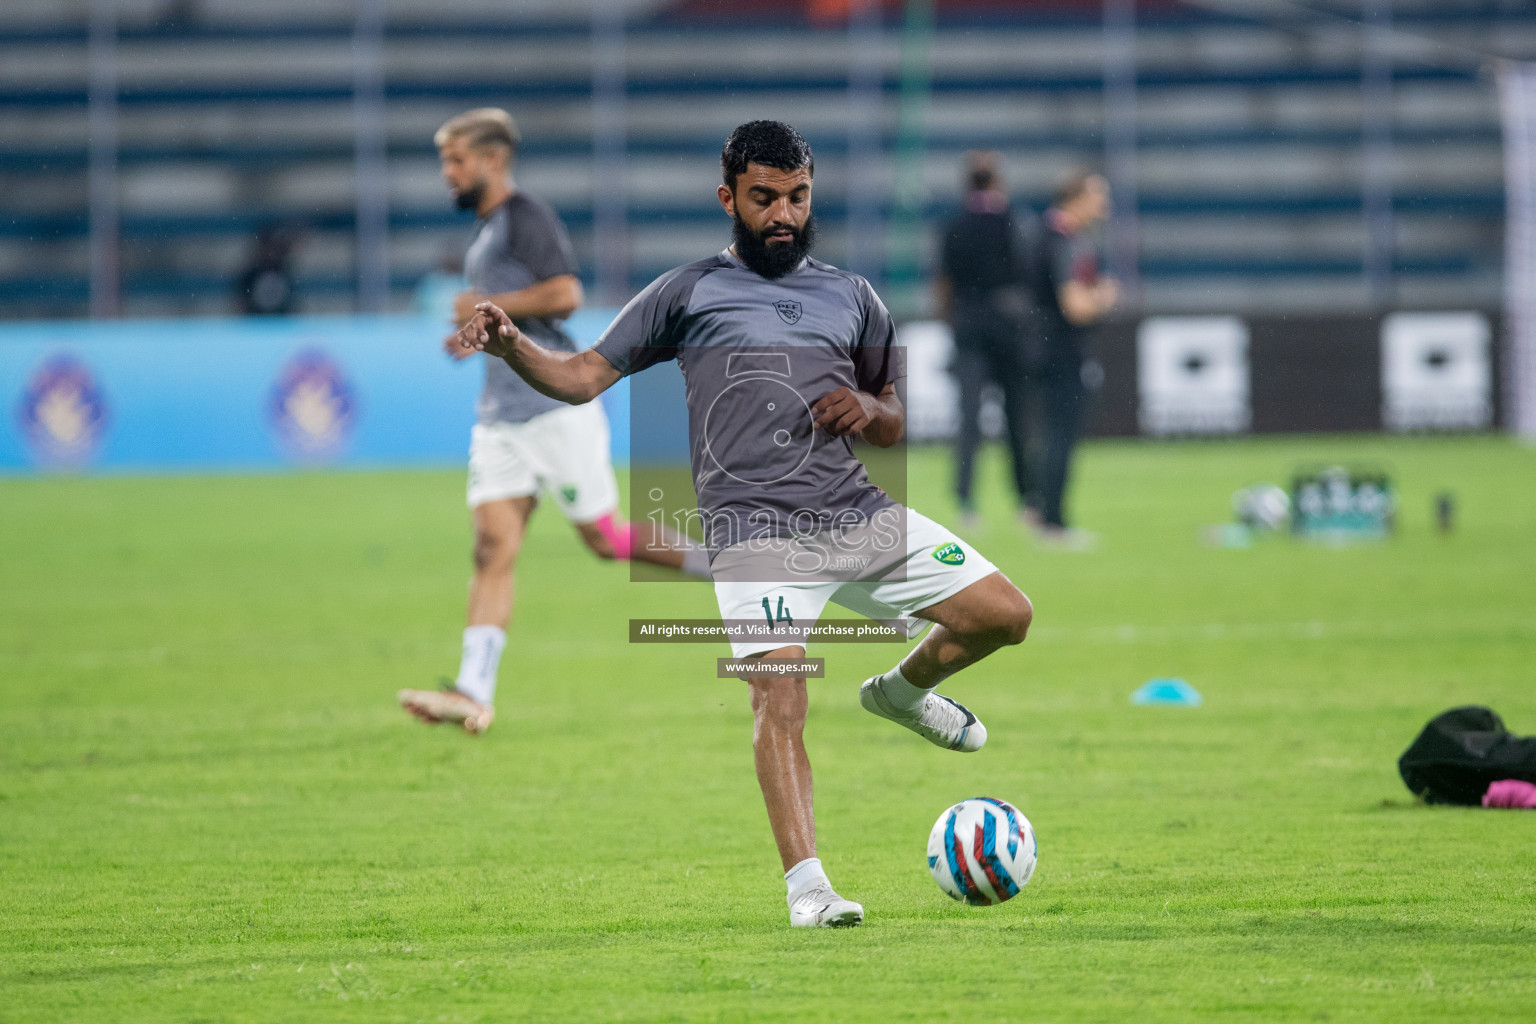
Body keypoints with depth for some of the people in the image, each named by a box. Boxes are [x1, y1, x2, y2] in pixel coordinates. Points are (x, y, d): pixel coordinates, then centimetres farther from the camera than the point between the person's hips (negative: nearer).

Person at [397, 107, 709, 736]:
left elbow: (564, 295, -22)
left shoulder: (526, 218, -9)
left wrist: (490, 307, -14)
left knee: (607, 540, -3)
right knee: (493, 547, -5)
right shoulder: (484, 233, 20)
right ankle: (474, 694, -14)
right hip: (502, 417, 8)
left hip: (556, 407, -8)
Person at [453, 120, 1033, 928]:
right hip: (756, 528, -4)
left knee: (1004, 615, 0)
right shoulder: (689, 291, 11)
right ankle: (806, 889, -23)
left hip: (859, 515, 4)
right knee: (779, 699, -21)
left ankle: (903, 691, 28)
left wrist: (870, 411, 3)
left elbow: (894, 426, 27)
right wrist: (510, 346, -13)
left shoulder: (850, 296, 21)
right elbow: (583, 377, 6)